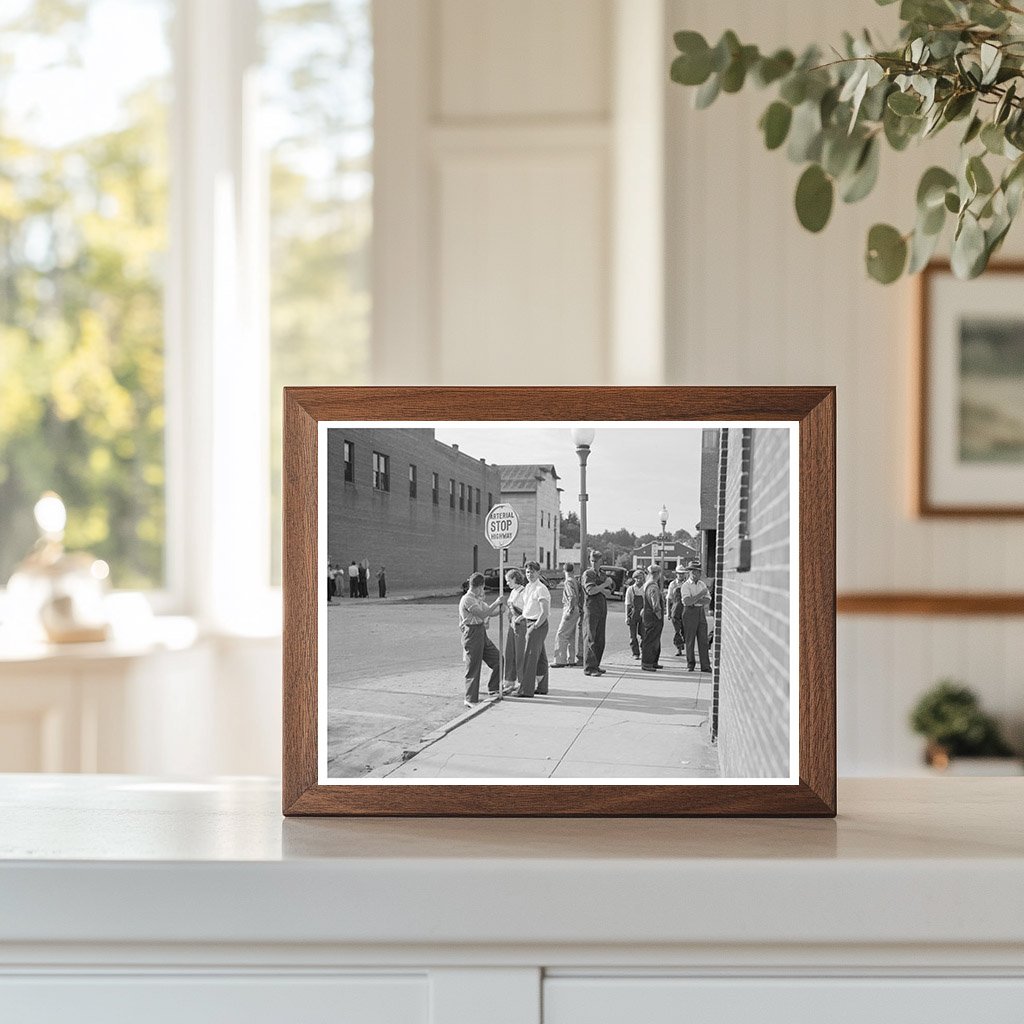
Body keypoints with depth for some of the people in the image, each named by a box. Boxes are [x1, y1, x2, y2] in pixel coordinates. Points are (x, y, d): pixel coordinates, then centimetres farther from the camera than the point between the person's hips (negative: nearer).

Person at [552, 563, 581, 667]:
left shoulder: (569, 582, -15)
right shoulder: (576, 581, 12)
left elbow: (572, 597, -26)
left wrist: (570, 611, -24)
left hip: (570, 611, -9)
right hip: (575, 611, 9)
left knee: (561, 635, -10)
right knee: (570, 636, 14)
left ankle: (560, 660, -14)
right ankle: (571, 660, 16)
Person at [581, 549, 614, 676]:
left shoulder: (603, 575, 17)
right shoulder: (587, 574, -4)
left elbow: (608, 593, 10)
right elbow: (590, 591, -17)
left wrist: (600, 589, -10)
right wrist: (605, 584, -11)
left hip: (602, 609, 7)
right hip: (591, 608, -7)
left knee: (600, 640, 7)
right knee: (591, 638, -9)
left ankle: (595, 666, 12)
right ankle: (589, 668, -10)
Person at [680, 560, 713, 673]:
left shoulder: (702, 584, 12)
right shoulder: (685, 585, -5)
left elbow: (708, 601, 3)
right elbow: (687, 602, -18)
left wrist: (694, 600, -10)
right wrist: (700, 595, -17)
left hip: (701, 612, 5)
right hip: (690, 613, -5)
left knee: (703, 640, 2)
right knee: (689, 640, 0)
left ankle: (705, 666, 3)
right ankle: (690, 665, 10)